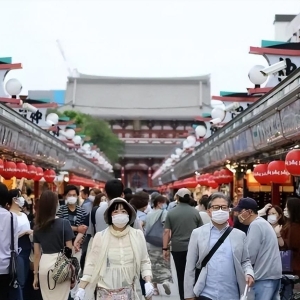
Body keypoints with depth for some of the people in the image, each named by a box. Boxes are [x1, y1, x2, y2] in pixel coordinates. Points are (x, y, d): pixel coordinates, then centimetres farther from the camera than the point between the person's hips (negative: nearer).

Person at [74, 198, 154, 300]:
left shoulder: (138, 235, -2)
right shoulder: (100, 237, -6)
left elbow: (144, 261, 3)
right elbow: (92, 263, -3)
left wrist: (148, 282, -10)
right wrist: (81, 289, -7)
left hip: (130, 291, 1)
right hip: (106, 291, -1)